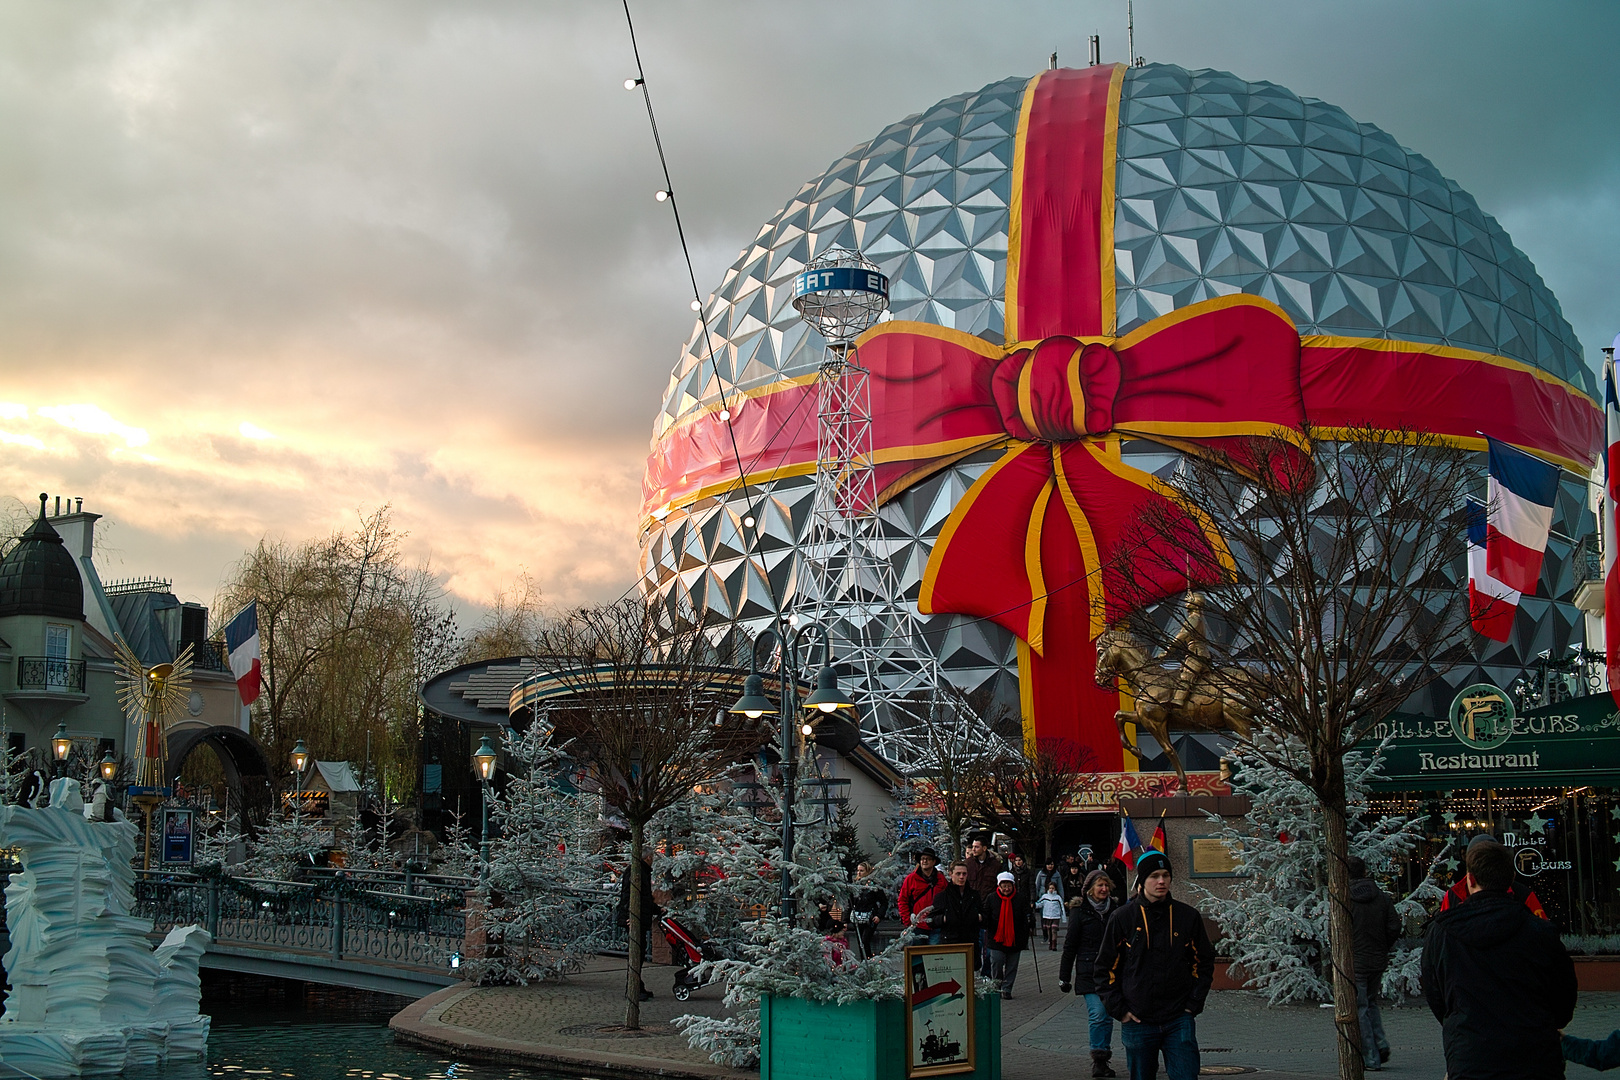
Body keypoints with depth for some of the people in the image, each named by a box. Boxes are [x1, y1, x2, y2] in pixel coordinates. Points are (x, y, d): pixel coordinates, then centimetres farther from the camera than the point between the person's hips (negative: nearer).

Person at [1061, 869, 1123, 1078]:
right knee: (1098, 1015, -12)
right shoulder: (1080, 910, -1)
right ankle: (1099, 1059, -3)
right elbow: (1070, 944, 1)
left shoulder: (1115, 908, 9)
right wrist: (1064, 976, 1)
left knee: (1107, 1016, 4)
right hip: (1089, 971, -3)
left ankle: (1101, 1060, 14)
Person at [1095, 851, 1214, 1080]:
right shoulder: (1122, 918, -1)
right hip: (1138, 1022, 0)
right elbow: (1105, 967, 4)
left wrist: (1193, 1005, 3)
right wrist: (1119, 1010, -3)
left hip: (1179, 1020, 0)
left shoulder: (1188, 916, 3)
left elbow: (1204, 962, 13)